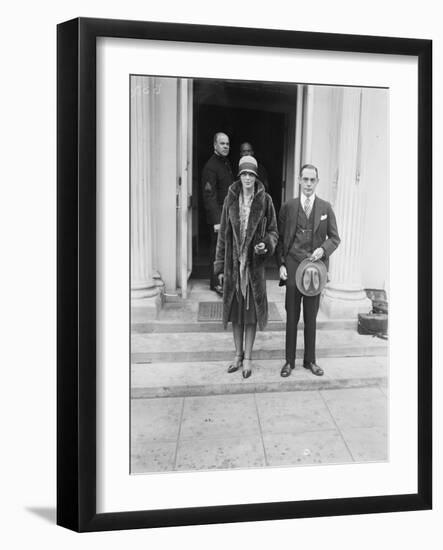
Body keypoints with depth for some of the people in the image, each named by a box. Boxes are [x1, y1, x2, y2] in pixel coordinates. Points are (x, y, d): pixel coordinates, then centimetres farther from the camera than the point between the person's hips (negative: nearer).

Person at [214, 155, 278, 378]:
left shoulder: (265, 200, -2)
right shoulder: (231, 199, 2)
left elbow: (273, 231, 6)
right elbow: (223, 233, 4)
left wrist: (266, 244, -17)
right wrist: (220, 266, 3)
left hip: (255, 263, -2)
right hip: (233, 263, 2)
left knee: (251, 310, 5)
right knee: (236, 309, 11)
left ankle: (248, 358, 19)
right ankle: (238, 355, 26)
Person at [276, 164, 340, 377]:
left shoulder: (326, 208, 6)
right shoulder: (288, 207, 3)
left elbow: (335, 238, 7)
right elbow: (279, 238, 4)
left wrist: (323, 249, -13)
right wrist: (281, 265, -6)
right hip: (293, 267, -1)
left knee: (311, 317, 11)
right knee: (292, 317, 6)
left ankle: (310, 360, 25)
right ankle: (289, 361, 18)